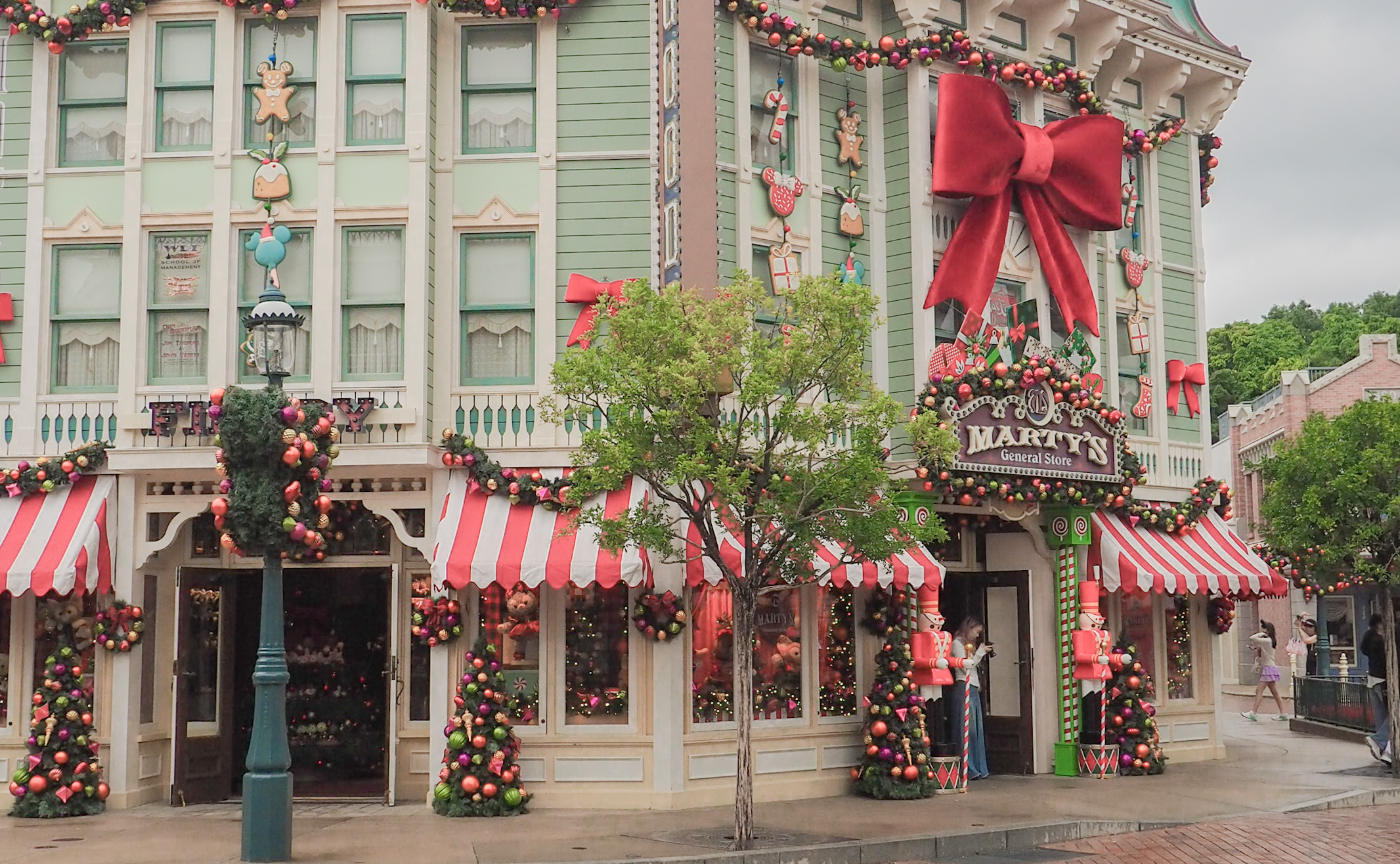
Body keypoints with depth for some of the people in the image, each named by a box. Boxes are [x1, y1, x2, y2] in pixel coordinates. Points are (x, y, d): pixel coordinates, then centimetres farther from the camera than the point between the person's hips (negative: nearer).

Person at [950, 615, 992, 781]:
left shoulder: (970, 644, 22)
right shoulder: (957, 643, -3)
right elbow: (966, 666, -10)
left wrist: (984, 654, 9)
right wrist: (980, 652, -5)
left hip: (974, 688, 9)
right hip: (963, 687, -9)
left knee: (977, 729, 7)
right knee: (967, 728, -10)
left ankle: (978, 768, 9)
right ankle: (968, 769, -11)